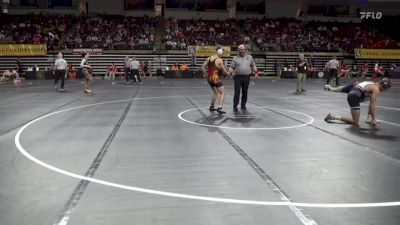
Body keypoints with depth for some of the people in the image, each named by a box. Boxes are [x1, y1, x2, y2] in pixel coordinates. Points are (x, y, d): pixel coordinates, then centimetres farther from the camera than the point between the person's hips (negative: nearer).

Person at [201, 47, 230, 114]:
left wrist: (207, 75, 12)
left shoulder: (209, 58, 8)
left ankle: (211, 107, 31)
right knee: (222, 93, 2)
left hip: (209, 78, 7)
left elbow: (203, 67, 8)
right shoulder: (219, 60, -11)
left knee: (215, 92, 25)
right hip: (216, 78, -7)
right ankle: (219, 108, -9)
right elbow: (224, 71, -11)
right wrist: (227, 73, 10)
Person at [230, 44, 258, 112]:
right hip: (238, 77, -2)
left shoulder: (249, 57, 12)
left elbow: (253, 65, 17)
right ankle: (235, 106, -2)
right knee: (237, 92, -6)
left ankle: (243, 105, 19)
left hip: (246, 77, 2)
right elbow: (232, 67, 4)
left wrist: (256, 72, 4)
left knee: (245, 92, 6)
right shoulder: (235, 58, 7)